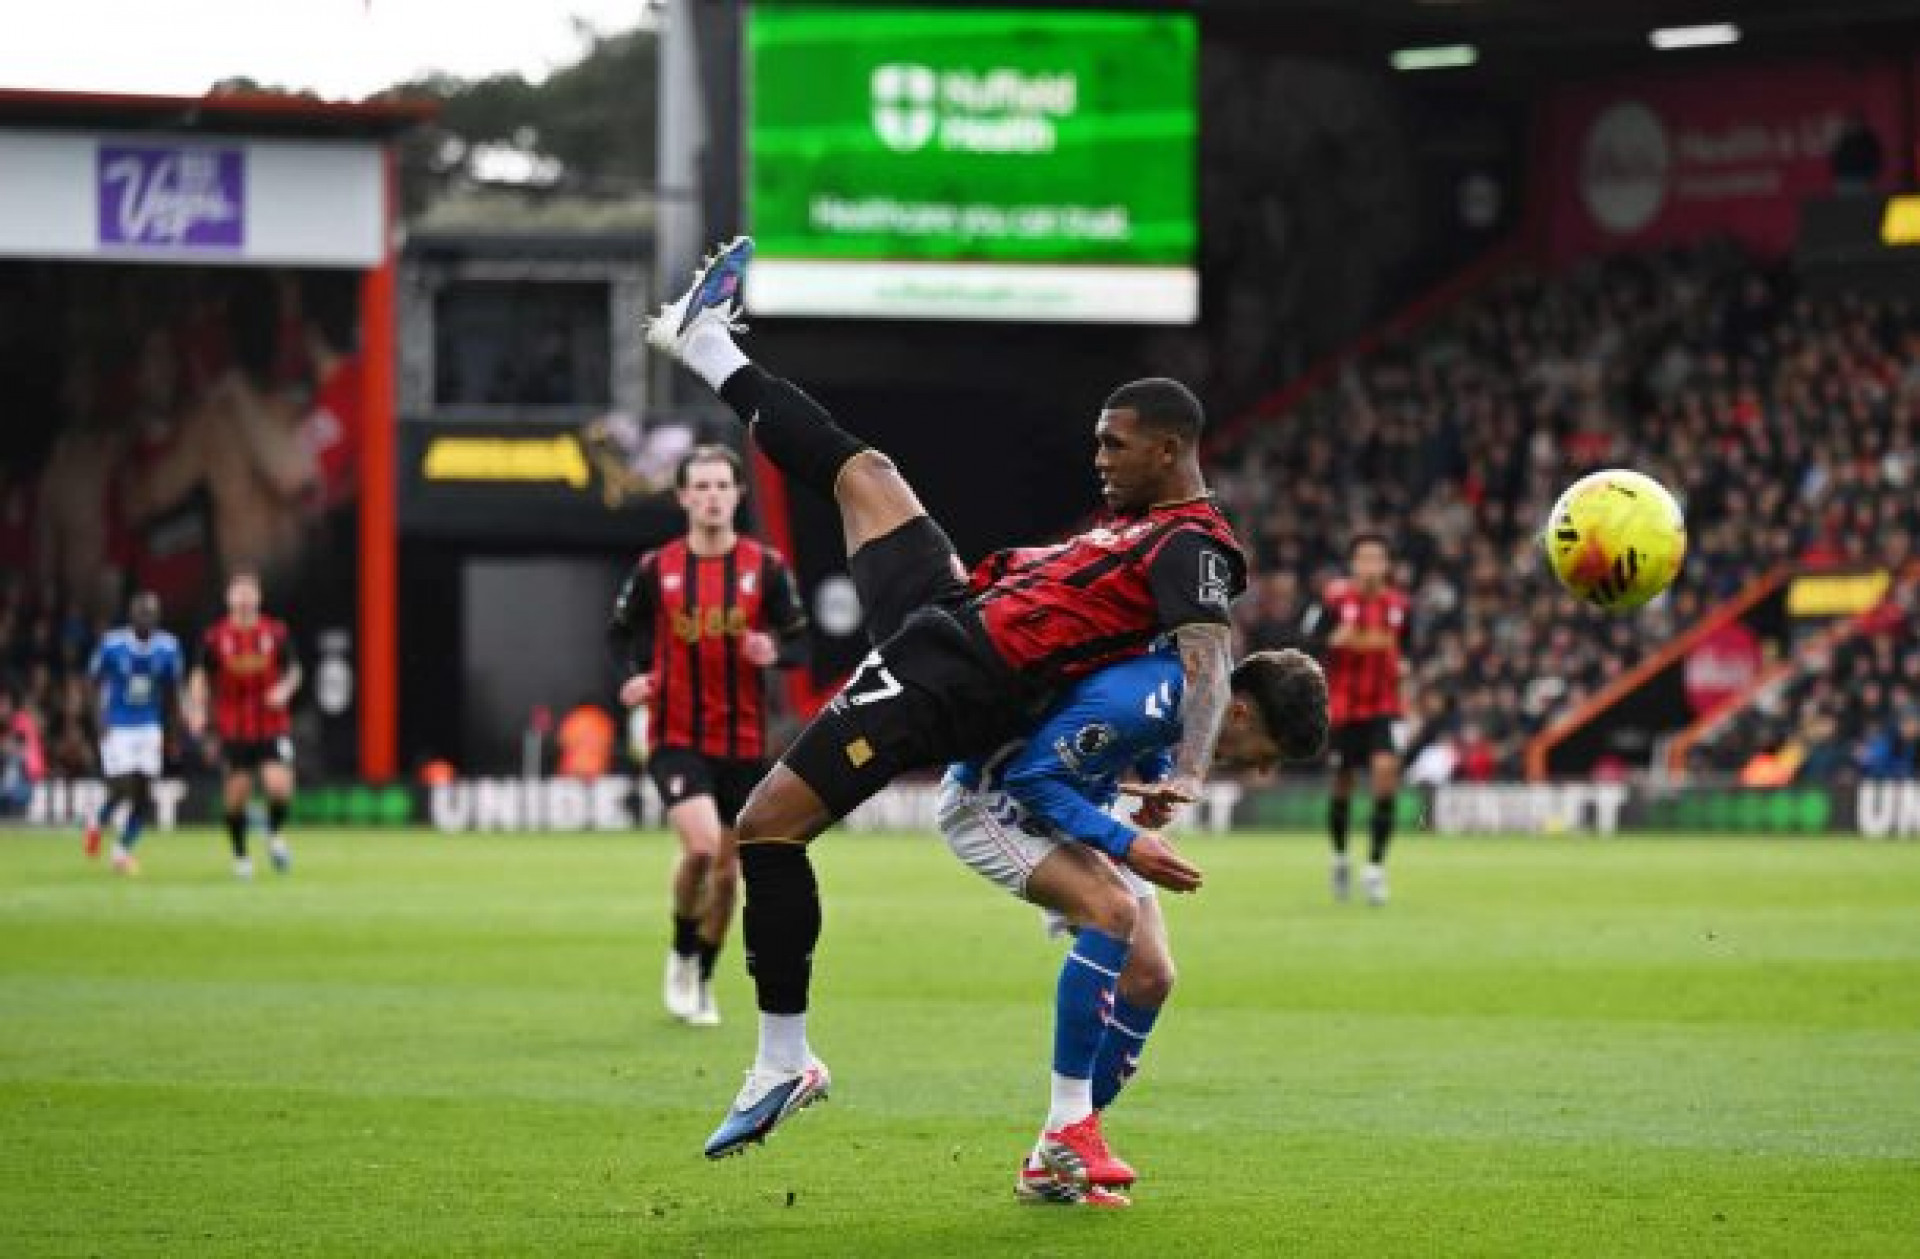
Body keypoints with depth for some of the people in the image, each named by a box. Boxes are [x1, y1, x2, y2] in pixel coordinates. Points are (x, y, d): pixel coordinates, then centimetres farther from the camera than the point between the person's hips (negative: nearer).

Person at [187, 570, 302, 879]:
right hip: (233, 731, 0)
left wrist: (284, 689, -10)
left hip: (272, 728, 0)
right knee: (235, 795, 1)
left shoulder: (276, 633, 0)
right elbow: (201, 677, 7)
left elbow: (293, 670, 11)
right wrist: (196, 709, -9)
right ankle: (240, 856, 21)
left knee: (280, 786, -15)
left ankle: (275, 834, 15)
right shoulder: (215, 637, -1)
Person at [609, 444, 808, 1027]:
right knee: (702, 844, -22)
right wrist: (634, 676, -10)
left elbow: (799, 640, 2)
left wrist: (773, 651, -21)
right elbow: (625, 633, 11)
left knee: (728, 864, 9)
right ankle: (682, 956, 3)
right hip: (676, 738, -2)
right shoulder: (655, 569, -1)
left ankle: (702, 980, 29)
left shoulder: (766, 567, -1)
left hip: (744, 742, 2)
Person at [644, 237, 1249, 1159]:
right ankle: (708, 349, 48)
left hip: (949, 683, -10)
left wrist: (1188, 773, -43)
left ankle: (785, 1063, -6)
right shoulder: (1143, 523, 15)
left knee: (767, 825, -15)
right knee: (861, 471, 26)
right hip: (946, 614, 10)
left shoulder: (1192, 545, -14)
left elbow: (1208, 657, -30)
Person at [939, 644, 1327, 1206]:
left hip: (1071, 805, 9)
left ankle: (1050, 1166, 6)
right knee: (1113, 908, -31)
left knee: (1151, 978, -2)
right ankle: (1067, 1135, -24)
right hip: (990, 797, -9)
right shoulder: (1135, 702, -35)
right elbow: (1030, 777, -30)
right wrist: (1123, 843, -34)